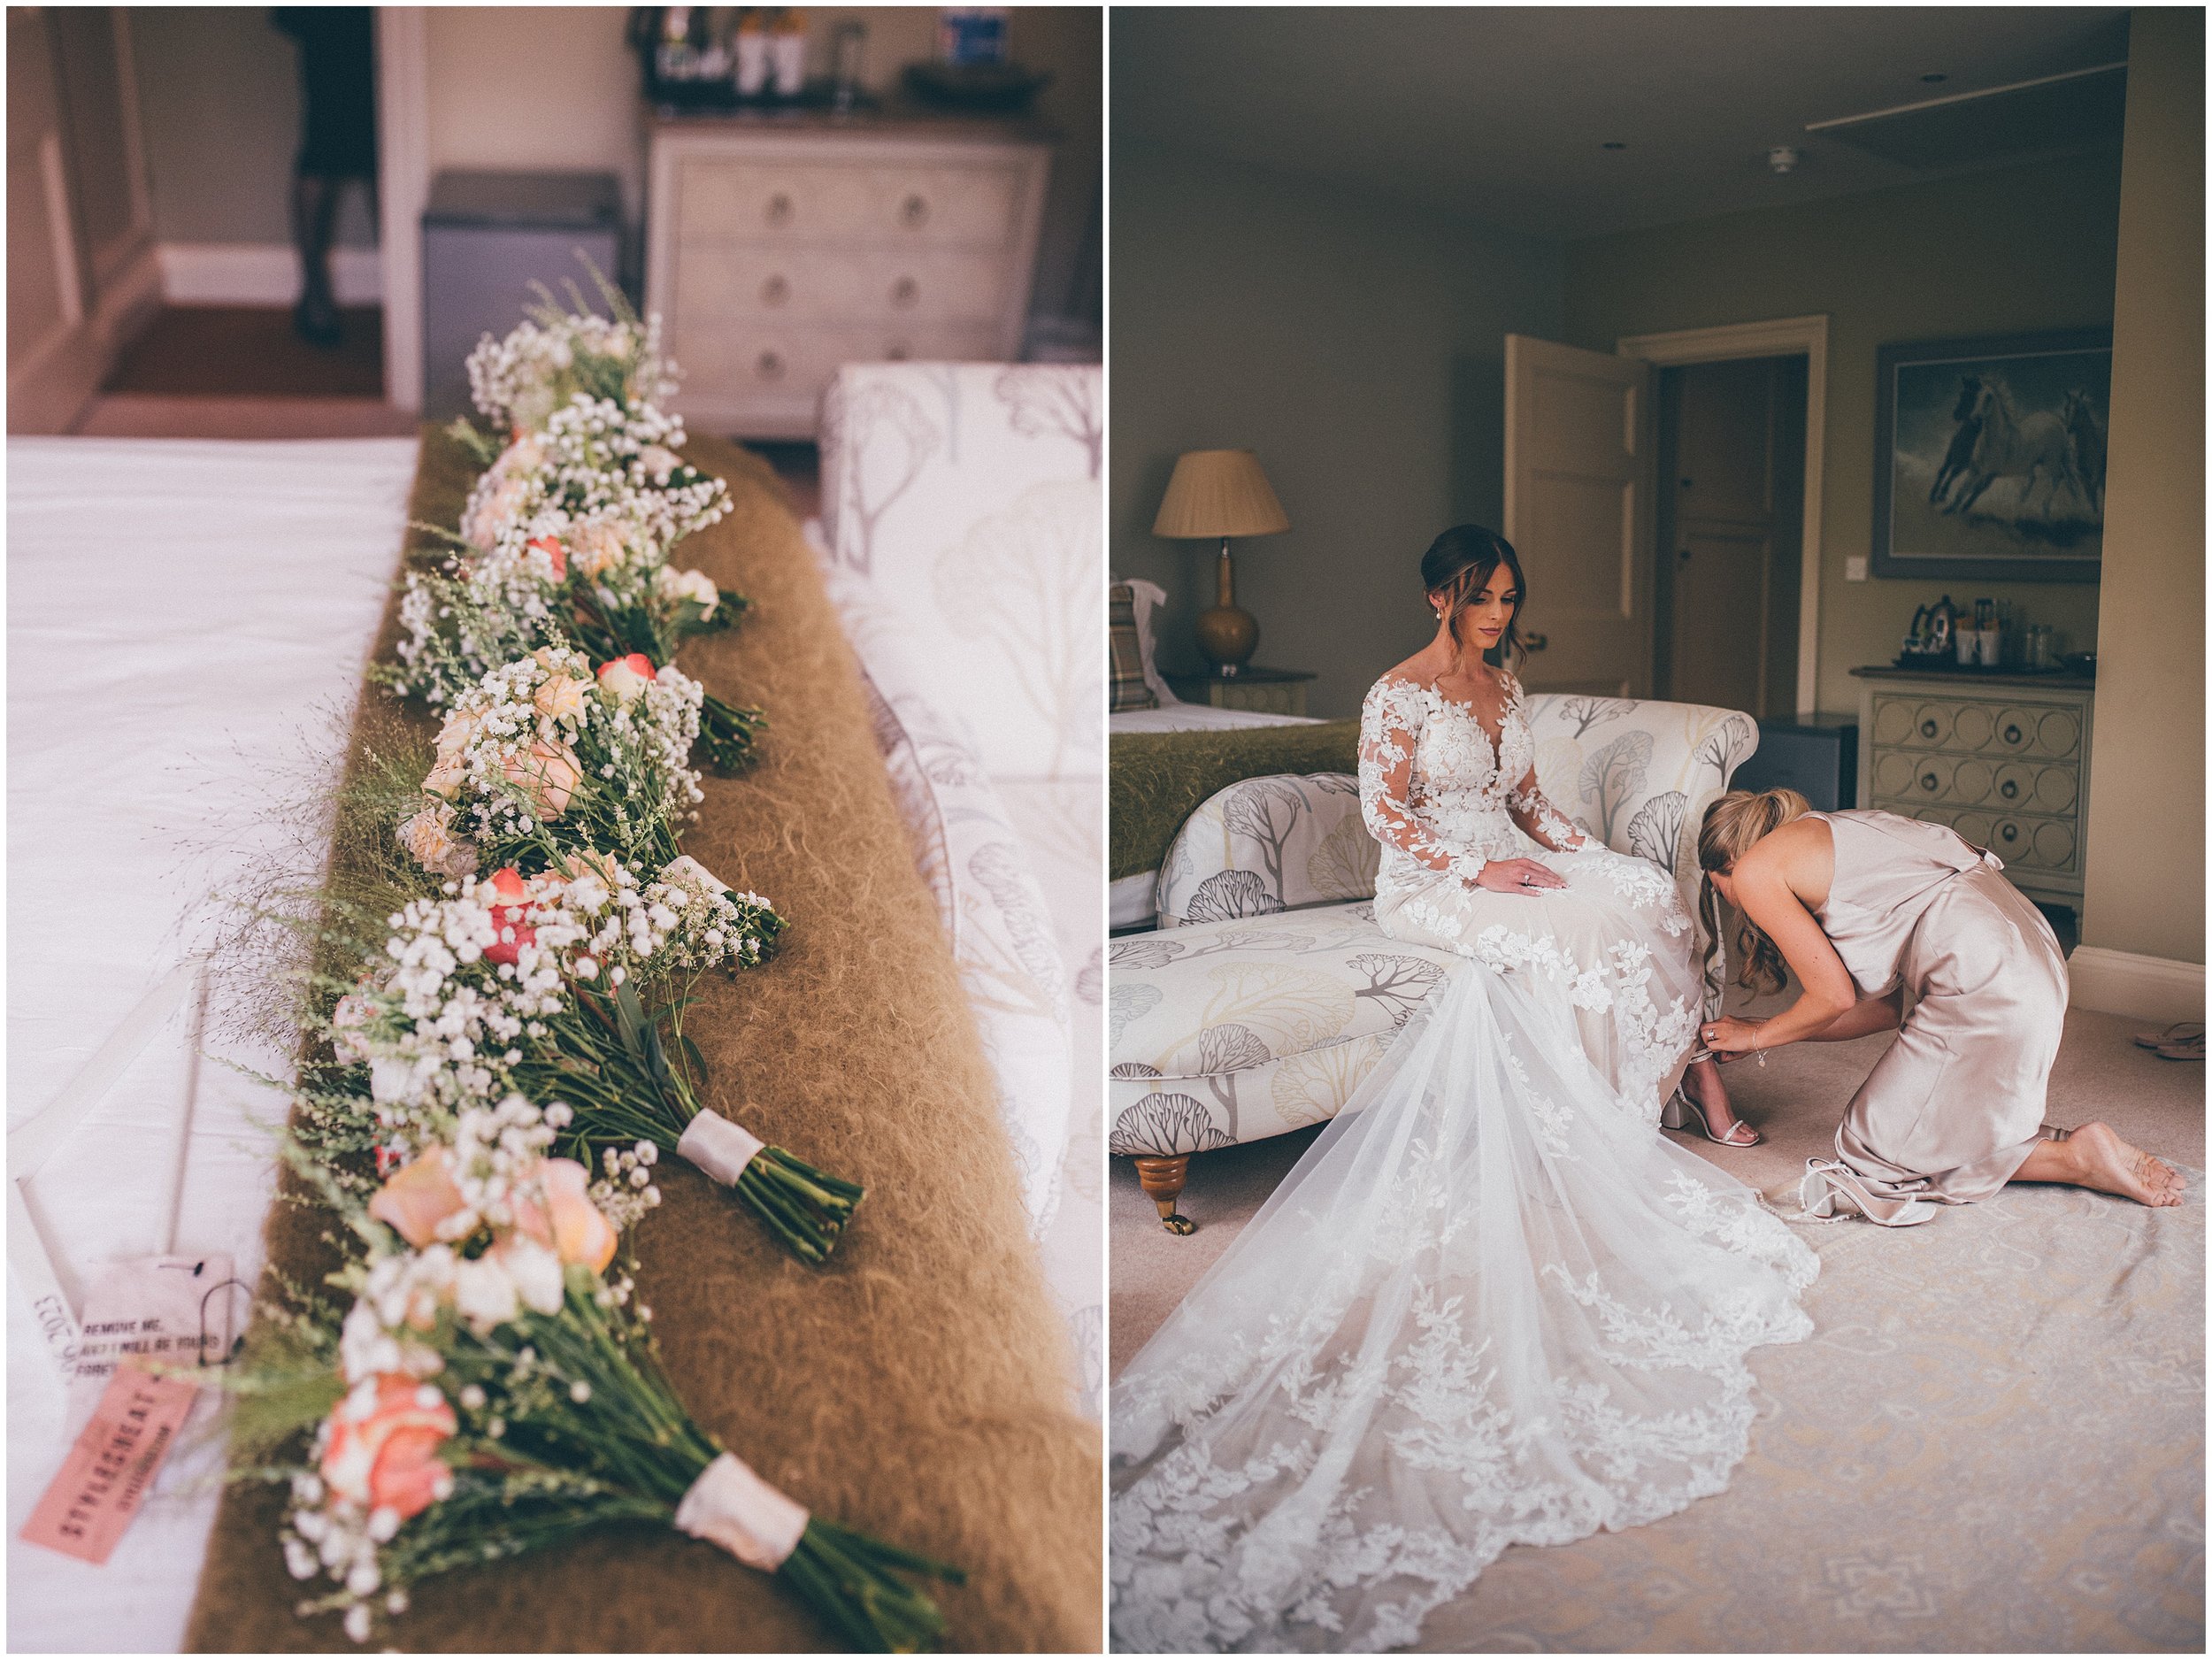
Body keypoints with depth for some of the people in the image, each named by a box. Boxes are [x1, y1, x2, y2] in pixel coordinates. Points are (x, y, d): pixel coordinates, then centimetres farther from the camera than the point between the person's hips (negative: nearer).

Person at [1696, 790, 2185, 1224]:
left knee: (1875, 1147, 5)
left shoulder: (1756, 869, 1)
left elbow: (1834, 997, 0)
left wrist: (1756, 1037, 17)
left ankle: (2078, 1160, 1)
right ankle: (2091, 1151, 11)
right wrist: (1773, 1032, 31)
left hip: (1984, 980, -9)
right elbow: (1886, 1007, 21)